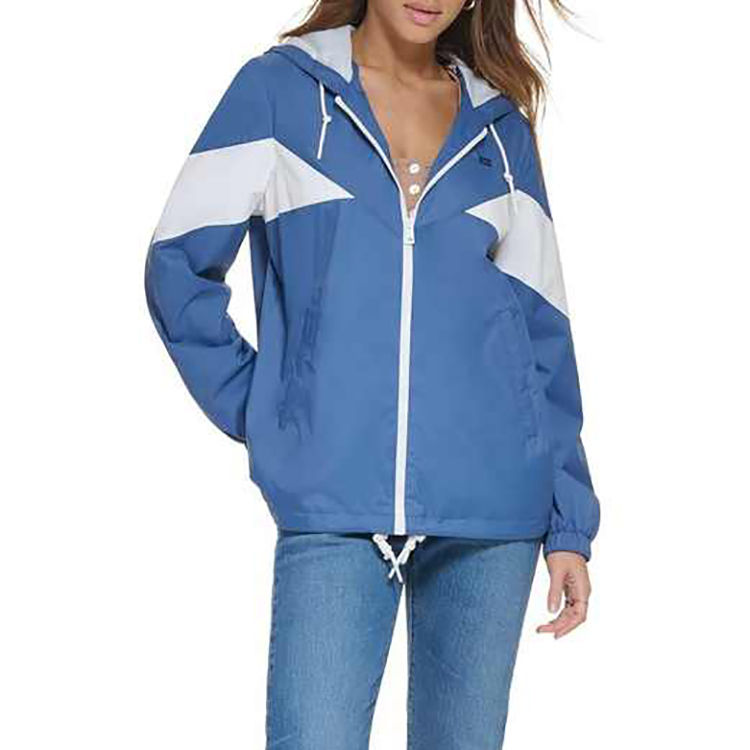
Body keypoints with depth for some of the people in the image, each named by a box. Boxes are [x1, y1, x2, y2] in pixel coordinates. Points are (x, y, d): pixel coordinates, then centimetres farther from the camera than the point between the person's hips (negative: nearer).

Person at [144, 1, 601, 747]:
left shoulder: (499, 124, 11)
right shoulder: (279, 87, 4)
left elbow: (539, 327, 10)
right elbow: (178, 264, 4)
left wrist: (569, 521, 6)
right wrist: (255, 412, -1)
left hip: (493, 510, 3)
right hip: (334, 506, -2)